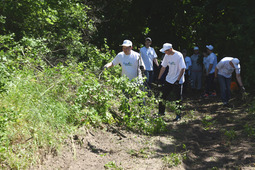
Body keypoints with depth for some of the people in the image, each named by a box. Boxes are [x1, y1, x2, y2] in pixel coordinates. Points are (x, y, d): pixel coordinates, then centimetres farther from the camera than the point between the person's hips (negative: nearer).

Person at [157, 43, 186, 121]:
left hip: (177, 81, -6)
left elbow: (183, 69, -18)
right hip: (168, 80, 6)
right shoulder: (167, 56, 1)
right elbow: (163, 67, 10)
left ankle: (178, 115, 10)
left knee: (178, 98, -2)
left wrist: (178, 80, -22)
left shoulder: (179, 55, -18)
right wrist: (159, 78, 9)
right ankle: (161, 112, 24)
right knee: (163, 95, 10)